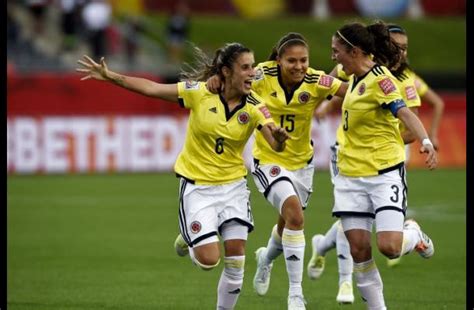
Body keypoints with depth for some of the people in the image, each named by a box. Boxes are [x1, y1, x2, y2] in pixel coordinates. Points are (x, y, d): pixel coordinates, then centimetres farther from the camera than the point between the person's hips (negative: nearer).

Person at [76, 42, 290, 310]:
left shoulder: (254, 106, -10)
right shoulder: (200, 92, -13)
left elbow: (276, 145, -21)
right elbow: (152, 88, -7)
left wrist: (279, 137, -46)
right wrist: (109, 76, -12)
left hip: (233, 185, 2)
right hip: (197, 185, -2)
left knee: (235, 261, -4)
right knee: (209, 259, -11)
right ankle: (189, 239, 25)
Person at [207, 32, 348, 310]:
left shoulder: (316, 81, -19)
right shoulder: (263, 76, -20)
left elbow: (351, 90, -29)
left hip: (302, 162, 3)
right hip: (268, 160, -3)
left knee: (288, 224, 21)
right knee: (295, 215, -24)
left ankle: (267, 258, 58)